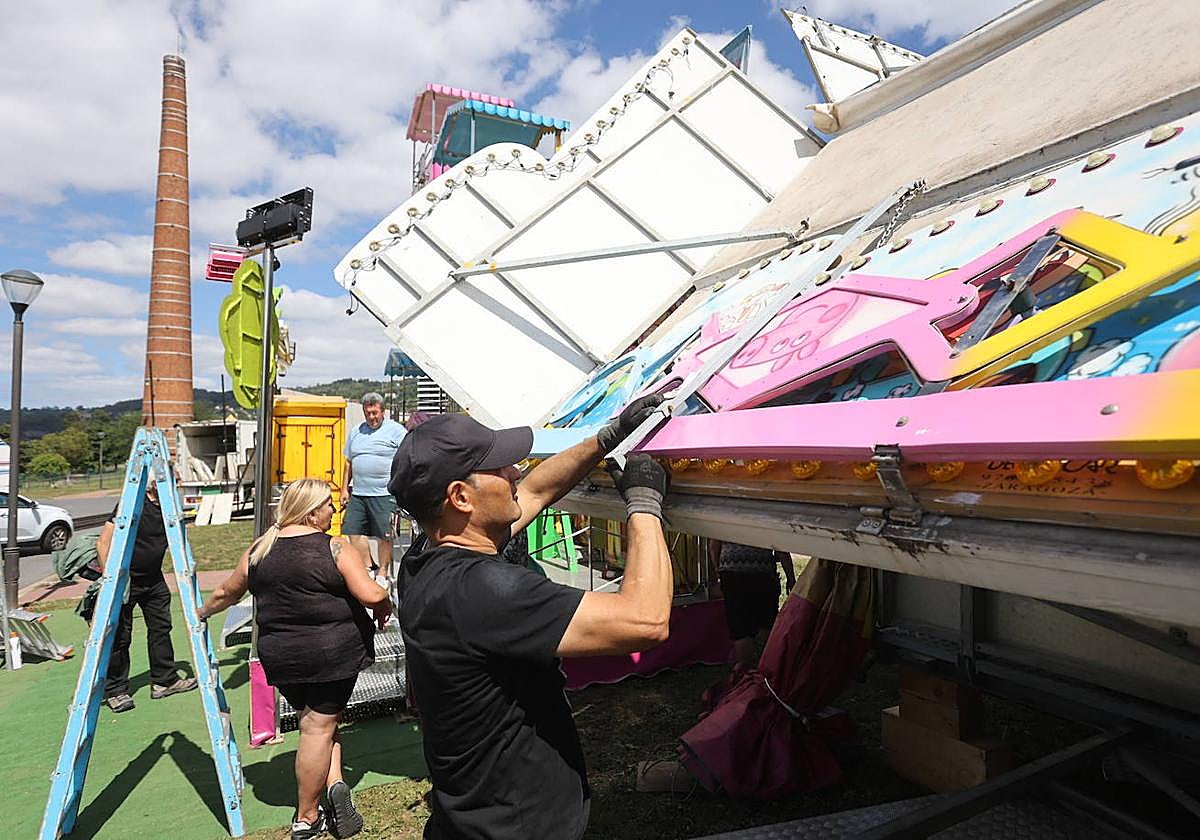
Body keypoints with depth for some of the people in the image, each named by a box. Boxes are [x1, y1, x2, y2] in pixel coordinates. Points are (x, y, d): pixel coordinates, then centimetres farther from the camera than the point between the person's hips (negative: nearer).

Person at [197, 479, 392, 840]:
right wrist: (385, 606, 3)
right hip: (335, 652, -4)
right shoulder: (336, 549, -12)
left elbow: (226, 593, 18)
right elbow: (372, 596, -19)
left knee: (313, 720, 20)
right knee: (320, 727, 5)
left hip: (280, 656, 5)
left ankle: (333, 784, 9)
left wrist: (202, 612, 37)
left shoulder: (258, 551, 4)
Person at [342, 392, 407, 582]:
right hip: (357, 494, 6)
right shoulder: (356, 431, 16)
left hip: (384, 495, -6)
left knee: (384, 535, -1)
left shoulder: (396, 430, -1)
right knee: (353, 531, 4)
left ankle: (383, 571, 12)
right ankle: (367, 566, 18)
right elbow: (349, 463, 22)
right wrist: (345, 488, 17)